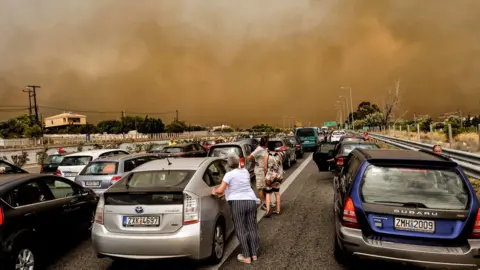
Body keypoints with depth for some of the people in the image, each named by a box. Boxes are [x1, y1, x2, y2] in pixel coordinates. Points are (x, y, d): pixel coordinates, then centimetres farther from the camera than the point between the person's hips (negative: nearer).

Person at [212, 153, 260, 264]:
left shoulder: (229, 174, -9)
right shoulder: (245, 171, 11)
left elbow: (220, 190, -14)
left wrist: (214, 192, 8)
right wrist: (225, 191, 27)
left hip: (237, 203, -5)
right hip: (251, 201, 6)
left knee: (241, 230, 5)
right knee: (252, 228, 13)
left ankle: (246, 257, 10)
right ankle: (254, 254, 22)